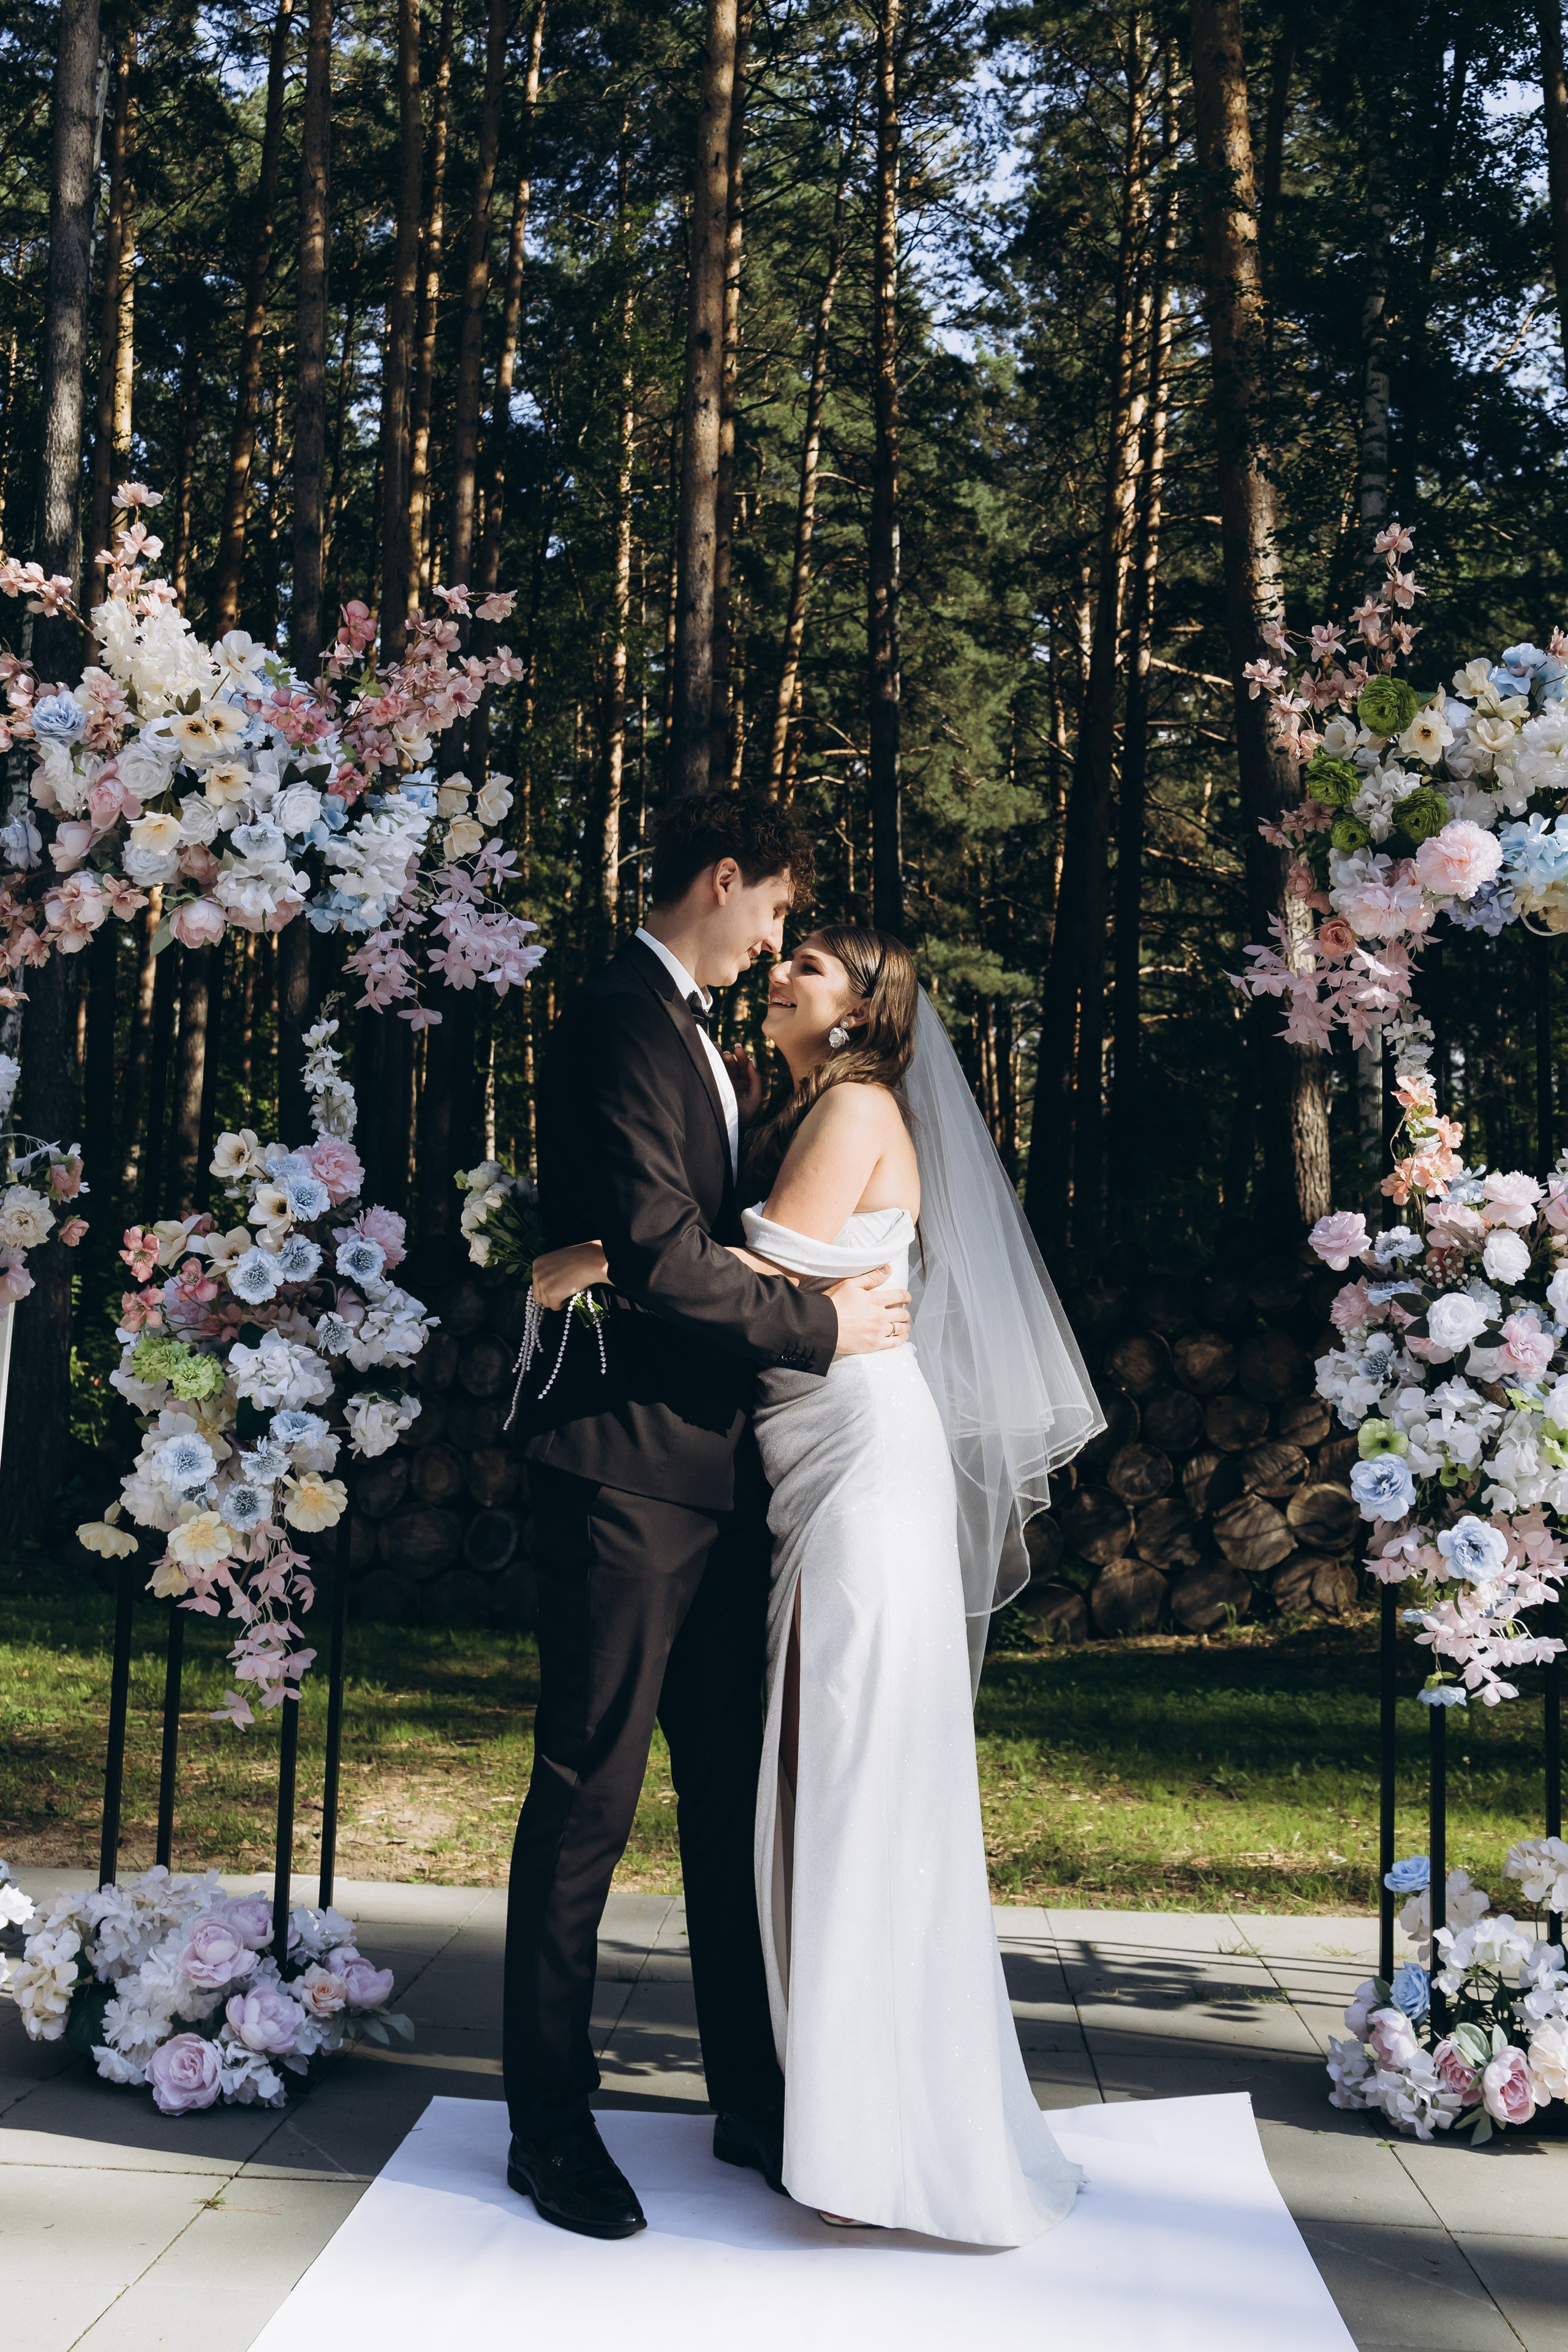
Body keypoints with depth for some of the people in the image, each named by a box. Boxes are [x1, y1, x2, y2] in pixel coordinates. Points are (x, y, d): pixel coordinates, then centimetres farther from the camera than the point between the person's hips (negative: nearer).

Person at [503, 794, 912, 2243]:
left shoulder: (704, 1044, 21)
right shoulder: (622, 1025, -12)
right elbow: (660, 1256, -20)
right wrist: (821, 1329, -10)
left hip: (714, 1469, 10)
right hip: (627, 1462, -10)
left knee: (734, 1787, 13)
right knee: (590, 1793, -1)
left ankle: (753, 2098, 22)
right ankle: (552, 2120, 10)